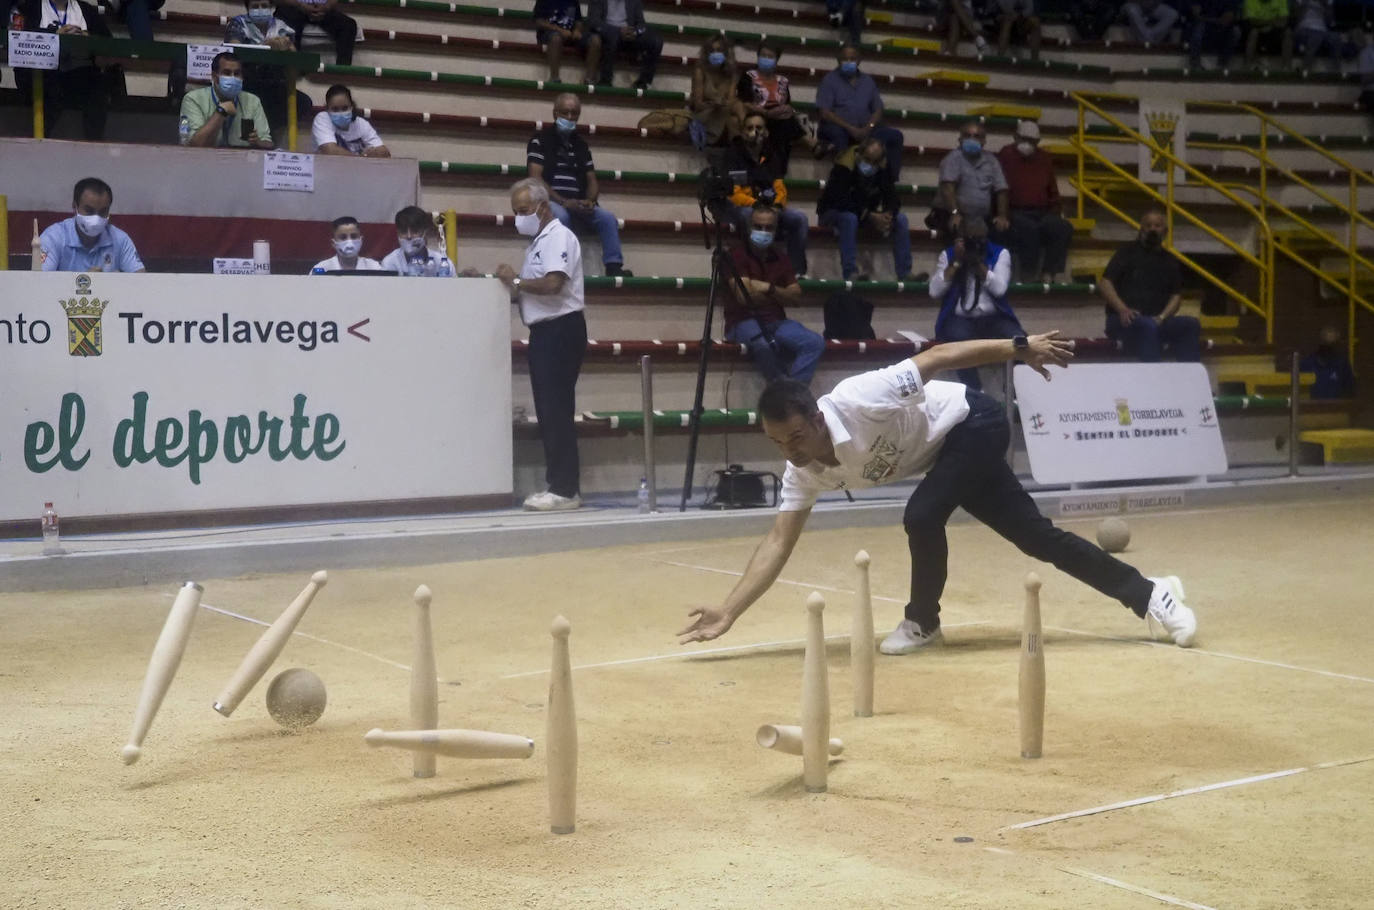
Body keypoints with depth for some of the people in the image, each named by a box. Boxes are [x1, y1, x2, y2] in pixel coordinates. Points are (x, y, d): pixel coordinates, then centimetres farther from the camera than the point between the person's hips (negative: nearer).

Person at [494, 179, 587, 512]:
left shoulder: (559, 237, -10)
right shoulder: (538, 241, 20)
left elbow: (552, 284, -24)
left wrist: (515, 280, -11)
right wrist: (512, 290, 6)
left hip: (561, 330, -10)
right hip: (544, 332, 10)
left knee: (557, 411, -10)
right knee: (548, 412, 10)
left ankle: (565, 490, -7)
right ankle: (559, 486, 14)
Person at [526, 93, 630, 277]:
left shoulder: (581, 145, 20)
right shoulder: (540, 140, 3)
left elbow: (592, 180, 16)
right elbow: (536, 179, -8)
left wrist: (589, 201, -9)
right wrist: (563, 202, -19)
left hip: (578, 204, 5)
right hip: (551, 200, -5)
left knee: (608, 218, -19)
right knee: (560, 216, -37)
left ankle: (614, 266, -25)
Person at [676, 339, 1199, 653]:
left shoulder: (858, 400, -36)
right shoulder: (805, 472, -16)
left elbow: (938, 356, -29)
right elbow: (778, 543, -18)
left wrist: (1020, 348, -28)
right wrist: (728, 614, -28)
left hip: (974, 425, -7)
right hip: (949, 454, 7)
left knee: (921, 515, -25)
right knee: (1038, 538, 8)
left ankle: (922, 622, 1)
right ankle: (1150, 595, 19)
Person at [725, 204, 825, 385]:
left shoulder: (779, 260, 17)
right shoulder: (738, 254, -1)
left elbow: (796, 295, 7)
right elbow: (744, 297, -12)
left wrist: (769, 288, -11)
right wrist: (779, 295, 2)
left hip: (776, 321, 6)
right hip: (743, 322, -5)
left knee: (815, 343, -21)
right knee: (763, 344, -40)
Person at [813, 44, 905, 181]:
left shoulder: (868, 80, 18)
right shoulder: (830, 79, 5)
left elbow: (878, 110, 11)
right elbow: (825, 113, -7)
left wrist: (867, 129, -11)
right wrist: (850, 128, -18)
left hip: (865, 130, 4)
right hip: (839, 128, -4)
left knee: (895, 135, -18)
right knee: (835, 133, -39)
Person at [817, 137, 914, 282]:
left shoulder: (881, 170, -5)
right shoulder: (843, 168, -25)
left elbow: (892, 197, -10)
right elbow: (840, 201, -34)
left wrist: (889, 214, -33)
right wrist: (869, 216, -39)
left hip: (866, 214, 6)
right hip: (833, 212, -6)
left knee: (900, 218, -12)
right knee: (849, 217, -40)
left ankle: (905, 275, -16)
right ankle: (850, 274, -42)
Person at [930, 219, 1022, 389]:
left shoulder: (1000, 253, 7)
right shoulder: (948, 255, 7)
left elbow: (999, 289, -8)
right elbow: (934, 292, -5)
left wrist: (979, 262, -12)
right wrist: (956, 262, -8)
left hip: (993, 318, 1)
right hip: (959, 319, -1)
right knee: (959, 341, -37)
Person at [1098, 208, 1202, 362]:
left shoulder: (1169, 261, 19)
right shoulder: (1128, 252, 7)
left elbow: (1176, 296, 14)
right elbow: (1104, 284, -1)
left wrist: (1162, 317, -8)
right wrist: (1122, 309, -18)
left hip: (1157, 321, 4)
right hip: (1126, 320, -4)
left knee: (1191, 324, -24)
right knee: (1147, 326, -38)